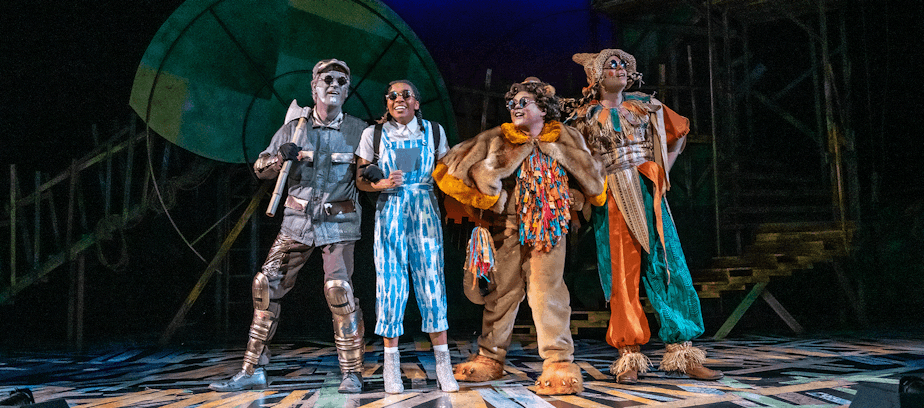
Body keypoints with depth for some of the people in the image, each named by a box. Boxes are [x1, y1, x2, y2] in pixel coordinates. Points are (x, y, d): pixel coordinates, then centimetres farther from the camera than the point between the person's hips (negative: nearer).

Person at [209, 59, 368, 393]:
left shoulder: (358, 130, 1)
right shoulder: (294, 127, 5)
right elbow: (261, 168, 6)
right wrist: (280, 156, -15)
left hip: (338, 224, -3)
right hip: (297, 222, 3)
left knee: (339, 291, -15)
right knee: (266, 286, 0)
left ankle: (352, 374, -1)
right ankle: (253, 371, 13)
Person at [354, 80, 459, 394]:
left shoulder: (434, 131, 9)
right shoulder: (373, 134, 5)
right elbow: (360, 180, 7)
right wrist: (382, 184, -12)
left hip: (425, 211, 1)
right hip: (389, 212, 0)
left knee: (432, 281, -4)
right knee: (390, 282, -3)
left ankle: (443, 366, 4)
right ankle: (391, 365, 8)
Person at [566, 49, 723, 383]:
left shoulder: (645, 105, 13)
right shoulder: (587, 115, 7)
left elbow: (679, 133, 24)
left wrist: (663, 172, 15)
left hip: (648, 194, 2)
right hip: (612, 201, -2)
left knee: (667, 267, -2)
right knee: (622, 275, -3)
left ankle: (680, 353, 4)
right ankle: (630, 357, 3)